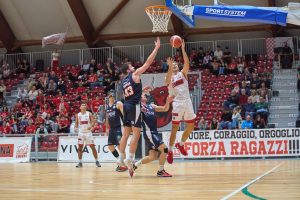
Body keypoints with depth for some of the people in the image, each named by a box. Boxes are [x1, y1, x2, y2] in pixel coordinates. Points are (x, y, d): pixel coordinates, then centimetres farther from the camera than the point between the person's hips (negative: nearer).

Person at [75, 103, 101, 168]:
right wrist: (76, 128, -7)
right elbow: (76, 123, 13)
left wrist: (91, 126, -28)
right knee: (80, 147, -1)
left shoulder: (89, 114, -1)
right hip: (81, 133, 2)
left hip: (88, 132, -2)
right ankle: (80, 162, 6)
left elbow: (93, 121, -8)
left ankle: (97, 161, 4)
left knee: (92, 147, -4)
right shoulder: (78, 115, 6)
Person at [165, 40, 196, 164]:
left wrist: (183, 50, -15)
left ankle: (181, 144, 29)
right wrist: (170, 67, -37)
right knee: (175, 128, -4)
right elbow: (168, 80, -21)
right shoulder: (169, 77, 5)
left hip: (187, 102, 4)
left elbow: (187, 63, -4)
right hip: (177, 103, -4)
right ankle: (170, 151, 2)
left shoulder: (183, 74, 14)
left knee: (191, 127, 8)